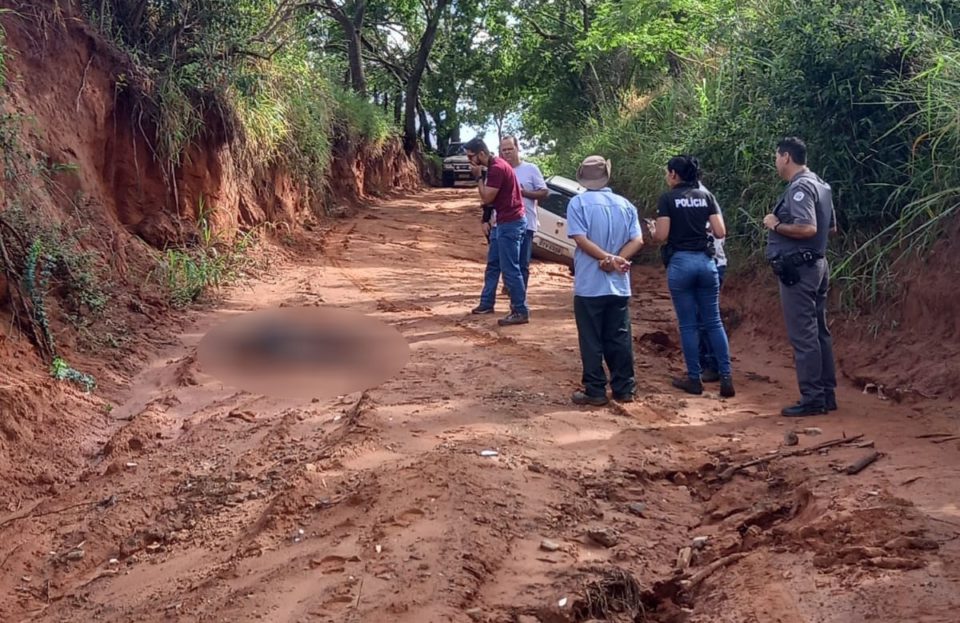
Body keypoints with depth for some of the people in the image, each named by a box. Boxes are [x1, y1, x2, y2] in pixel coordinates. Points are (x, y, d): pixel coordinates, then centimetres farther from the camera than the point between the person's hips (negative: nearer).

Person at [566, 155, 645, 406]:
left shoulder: (578, 202, -5)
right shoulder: (625, 204, 6)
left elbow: (581, 239, -15)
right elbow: (637, 240, -3)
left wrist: (610, 259, -16)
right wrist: (615, 259, -11)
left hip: (589, 285, -4)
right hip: (619, 285, 4)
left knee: (591, 341, 2)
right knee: (620, 339, 10)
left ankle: (595, 391, 5)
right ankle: (624, 389, 15)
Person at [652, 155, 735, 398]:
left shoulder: (667, 198, -4)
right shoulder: (706, 196, 7)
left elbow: (661, 235, -10)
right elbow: (720, 232, 2)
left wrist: (652, 231, 12)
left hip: (680, 263, -3)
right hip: (706, 261, 3)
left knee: (688, 324, 5)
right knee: (713, 322, 9)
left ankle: (694, 379, 11)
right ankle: (726, 377, 4)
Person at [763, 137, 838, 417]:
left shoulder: (800, 188, -16)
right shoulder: (820, 185, 15)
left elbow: (807, 228, -28)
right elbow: (831, 227, 22)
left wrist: (776, 226, -14)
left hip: (798, 269, -10)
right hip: (817, 265, 10)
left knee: (803, 335, -6)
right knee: (819, 332, 13)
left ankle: (812, 399, -2)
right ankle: (827, 394, 19)